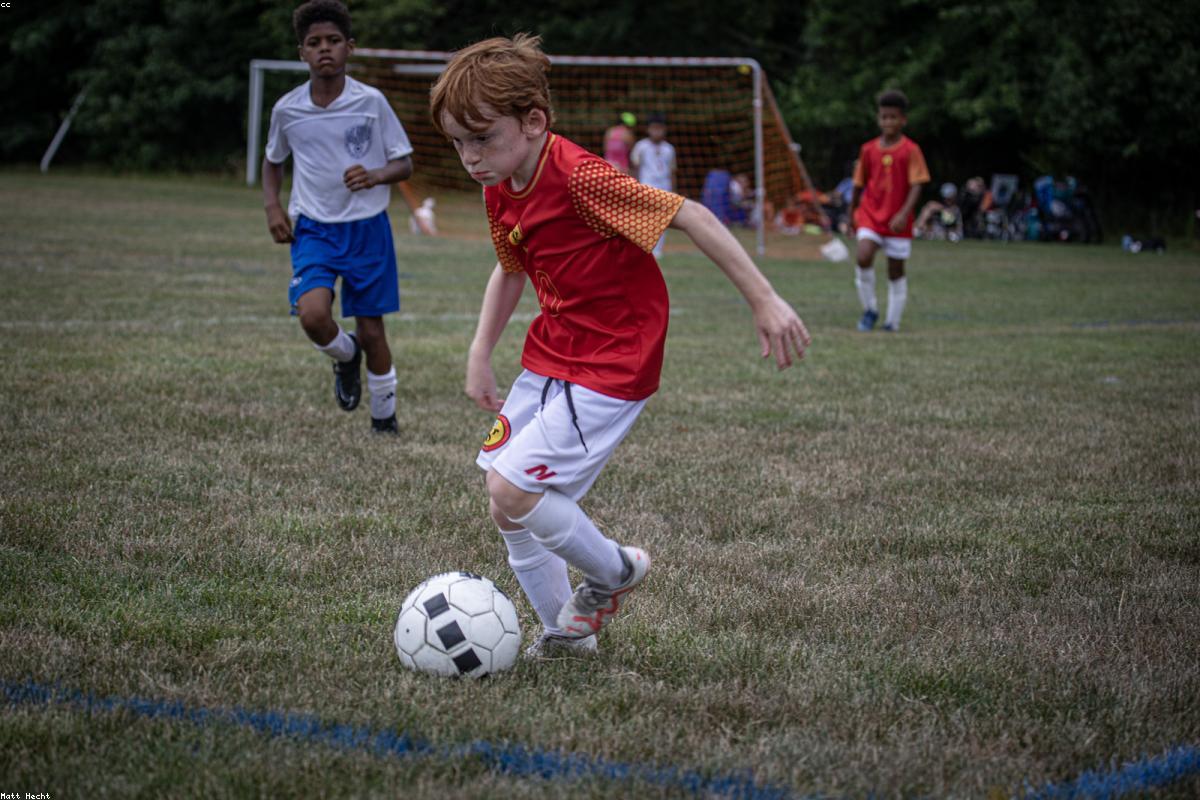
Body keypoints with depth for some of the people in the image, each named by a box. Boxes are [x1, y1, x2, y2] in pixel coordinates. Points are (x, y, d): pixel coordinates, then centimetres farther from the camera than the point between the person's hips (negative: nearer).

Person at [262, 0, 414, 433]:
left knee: (371, 329, 4)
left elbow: (404, 164, 0)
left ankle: (384, 420, 25)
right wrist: (272, 206, 0)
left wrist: (375, 176, -22)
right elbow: (272, 161, 17)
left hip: (367, 227, -1)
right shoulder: (287, 109, -1)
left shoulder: (371, 102, -7)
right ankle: (346, 357, 13)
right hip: (312, 230, 1)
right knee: (312, 315, -23)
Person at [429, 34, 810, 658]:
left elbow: (689, 215, -24)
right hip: (550, 354, 9)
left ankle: (616, 571, 10)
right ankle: (565, 631, 23)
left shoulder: (578, 177, -25)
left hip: (613, 365, -9)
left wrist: (763, 300, -24)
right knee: (504, 500, 6)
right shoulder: (499, 192, 2)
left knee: (512, 493, -17)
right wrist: (480, 356, 14)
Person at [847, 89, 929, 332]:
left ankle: (893, 321, 18)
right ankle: (869, 309, -3)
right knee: (864, 258, -21)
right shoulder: (868, 150, 5)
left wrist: (904, 214, -23)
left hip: (897, 220, -1)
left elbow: (916, 185, -10)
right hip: (870, 214, 1)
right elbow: (859, 184, 15)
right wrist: (852, 214, 21)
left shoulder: (910, 150, -4)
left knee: (896, 271, 5)